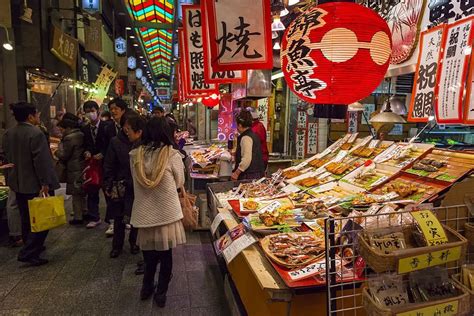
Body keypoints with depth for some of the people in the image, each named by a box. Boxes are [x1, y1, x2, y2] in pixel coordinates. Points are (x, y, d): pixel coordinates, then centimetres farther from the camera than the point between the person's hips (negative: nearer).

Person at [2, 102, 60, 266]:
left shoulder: (8, 134, 5)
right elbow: (41, 161, -22)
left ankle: (31, 247, 33)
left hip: (17, 183, 9)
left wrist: (11, 179, 22)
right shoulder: (36, 134, -20)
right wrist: (45, 183, -17)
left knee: (27, 218, 19)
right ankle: (28, 253, 0)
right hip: (34, 184, -9)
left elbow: (6, 158, 13)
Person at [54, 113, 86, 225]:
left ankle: (78, 217, 8)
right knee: (82, 193, 18)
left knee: (76, 195, 1)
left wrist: (57, 152, 4)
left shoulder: (69, 138, -17)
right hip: (82, 167, 8)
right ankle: (83, 213, 28)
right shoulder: (81, 135, 8)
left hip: (74, 170, -8)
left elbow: (64, 156, -15)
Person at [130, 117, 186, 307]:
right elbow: (179, 183, -1)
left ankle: (147, 288, 39)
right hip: (166, 212, -3)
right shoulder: (172, 154, -13)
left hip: (144, 212, 3)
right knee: (165, 254, 15)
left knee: (149, 253, 22)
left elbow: (136, 182, 9)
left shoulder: (135, 155, -5)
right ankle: (160, 294, 27)